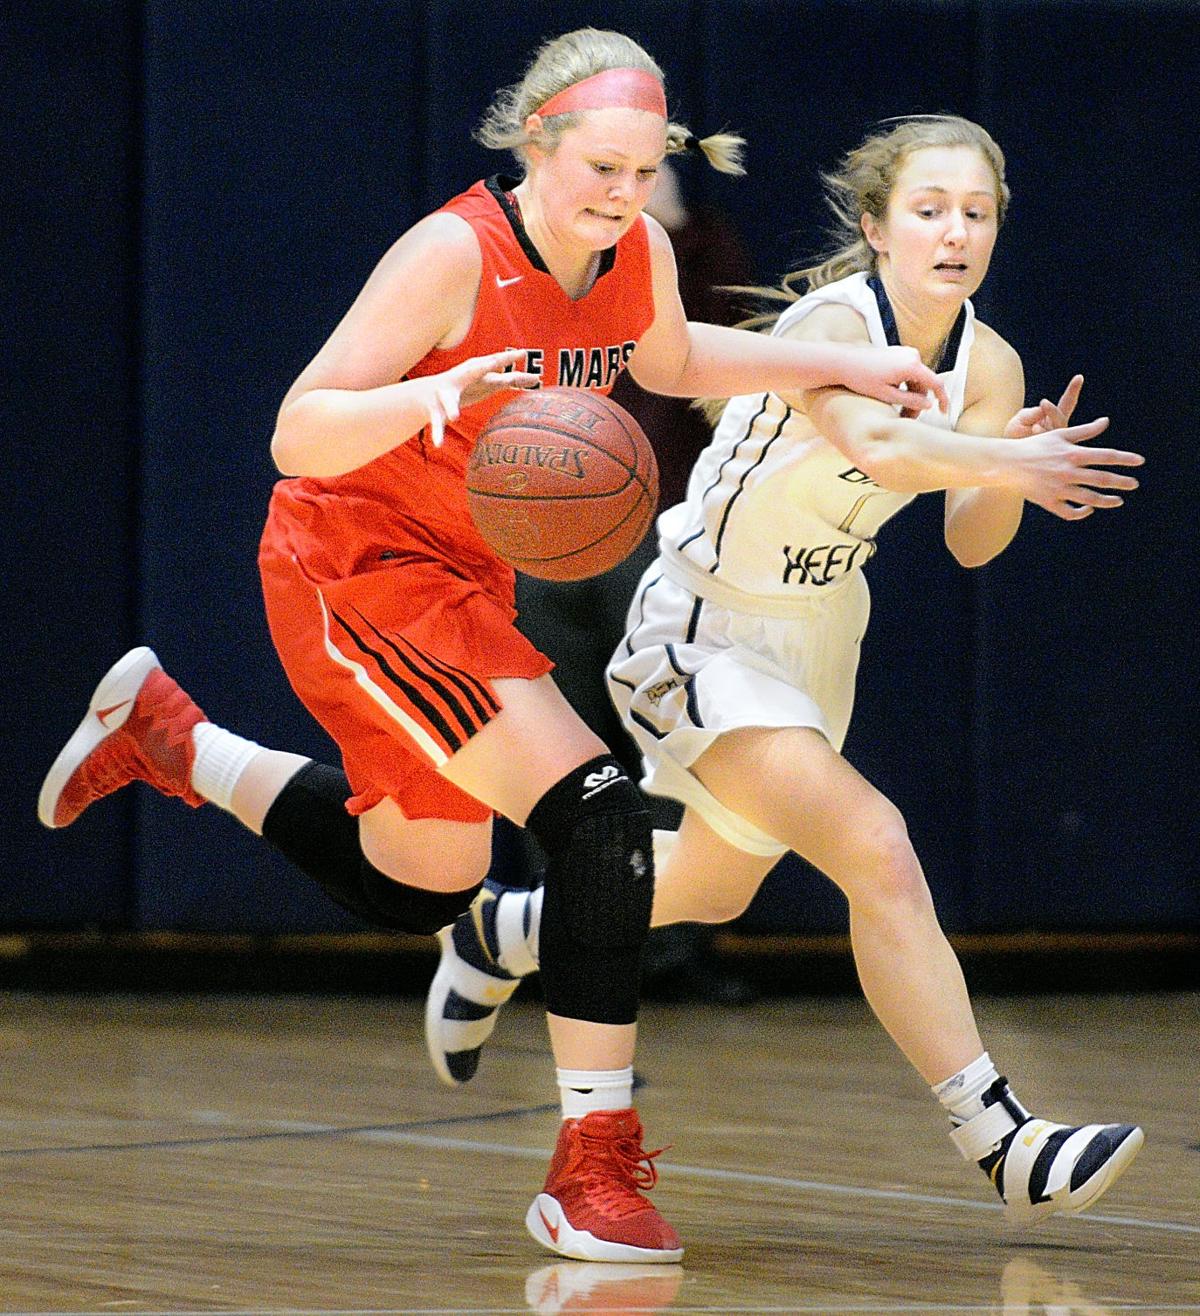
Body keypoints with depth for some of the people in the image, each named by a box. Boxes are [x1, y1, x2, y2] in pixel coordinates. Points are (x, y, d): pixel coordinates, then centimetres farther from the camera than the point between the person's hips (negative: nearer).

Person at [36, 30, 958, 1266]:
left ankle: (163, 730, 41)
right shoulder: (453, 254, -26)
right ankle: (592, 1172, -17)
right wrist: (429, 398, -45)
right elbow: (298, 434, -27)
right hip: (352, 571, -8)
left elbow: (668, 360, 19)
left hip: (463, 581, 8)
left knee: (423, 887, 24)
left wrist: (837, 365, 9)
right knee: (599, 815, -22)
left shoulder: (637, 255, -5)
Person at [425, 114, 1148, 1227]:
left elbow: (969, 545, -11)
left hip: (818, 634, 9)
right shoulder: (829, 322, -26)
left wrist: (1016, 467, -28)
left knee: (712, 888, 25)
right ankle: (1002, 1142, -27)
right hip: (704, 632, -9)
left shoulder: (987, 364, -5)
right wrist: (1008, 465, -58)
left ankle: (495, 937, 51)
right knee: (875, 851, -26)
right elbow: (873, 445, -48)